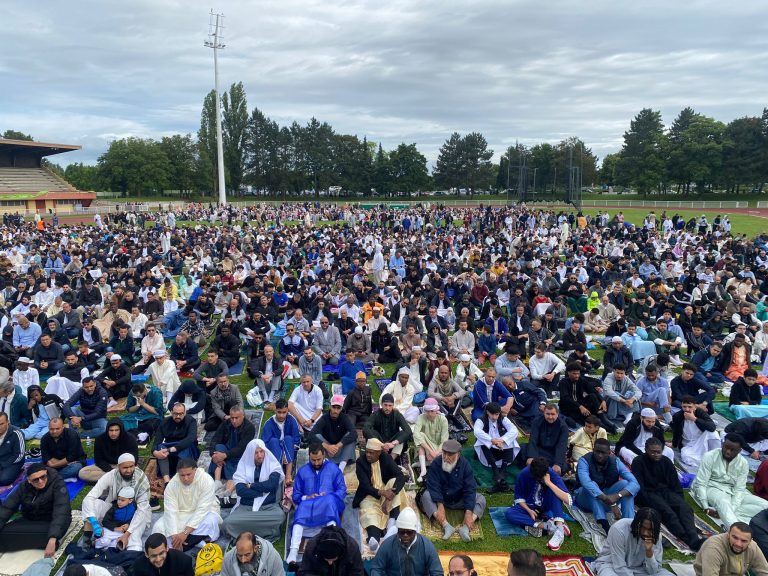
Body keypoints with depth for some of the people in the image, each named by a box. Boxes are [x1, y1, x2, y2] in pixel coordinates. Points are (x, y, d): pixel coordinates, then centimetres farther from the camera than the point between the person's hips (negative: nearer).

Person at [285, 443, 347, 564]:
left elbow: (342, 490, 4)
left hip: (329, 505, -1)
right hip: (308, 506, 1)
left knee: (330, 499, -37)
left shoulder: (333, 468, 11)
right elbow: (296, 495, 11)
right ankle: (294, 551, -47)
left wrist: (327, 496, -15)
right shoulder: (302, 471, 15)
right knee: (302, 507, -34)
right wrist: (306, 498, -11)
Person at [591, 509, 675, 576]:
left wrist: (649, 551, -28)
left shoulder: (654, 536, -12)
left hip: (637, 568, 6)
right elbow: (620, 567, -26)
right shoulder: (619, 529, -27)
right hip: (610, 564, -6)